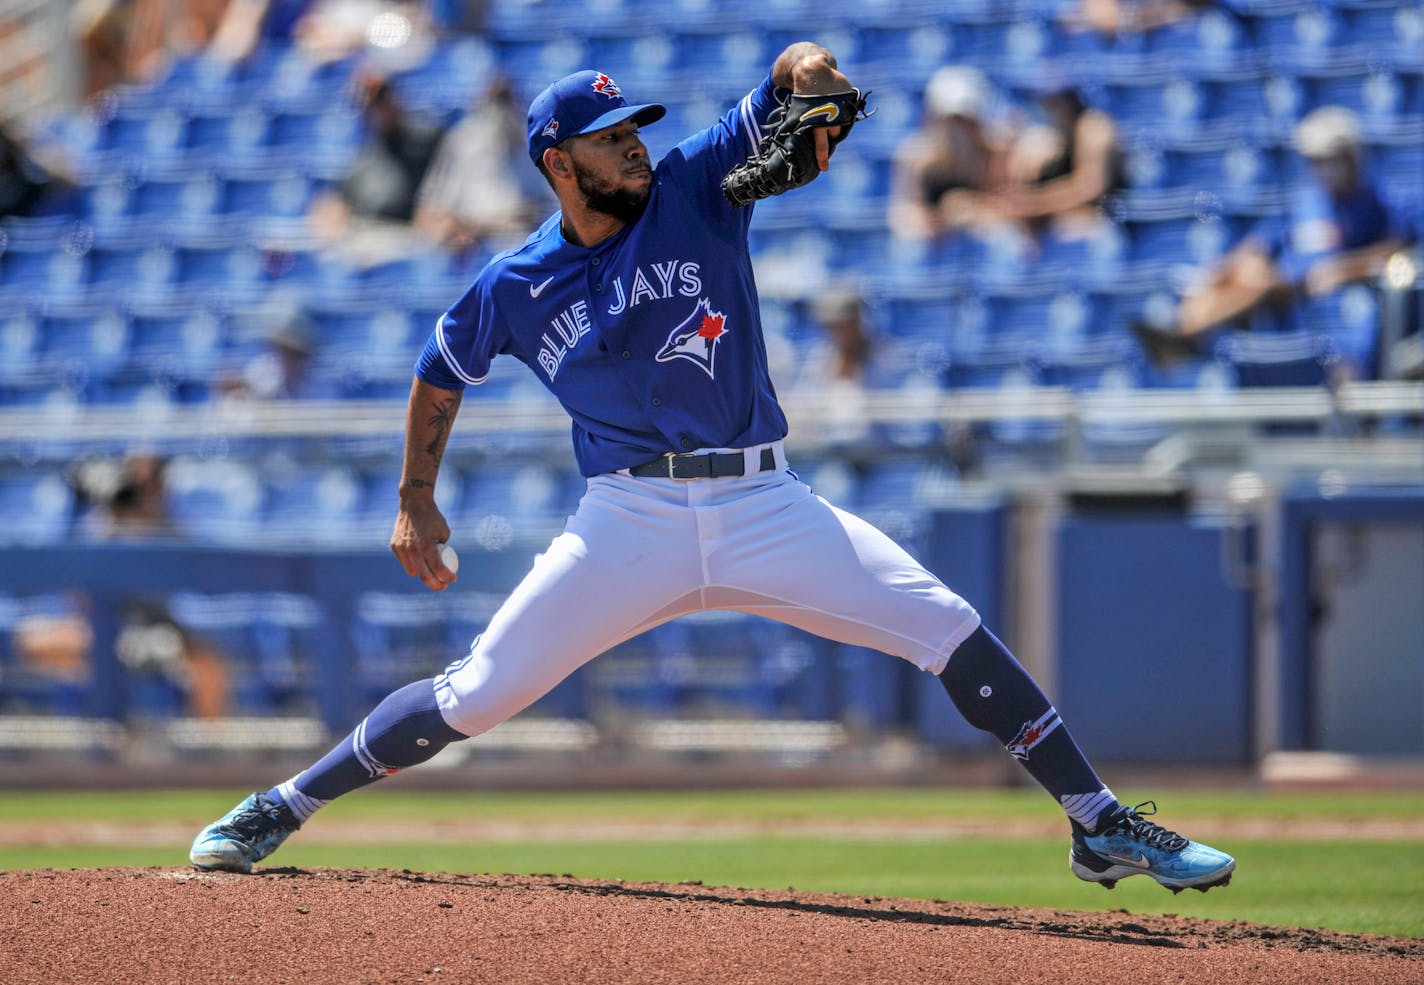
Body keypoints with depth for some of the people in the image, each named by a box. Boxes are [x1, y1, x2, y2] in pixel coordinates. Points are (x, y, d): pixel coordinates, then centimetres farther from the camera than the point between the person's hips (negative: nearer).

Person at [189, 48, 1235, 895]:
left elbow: (794, 72, -4)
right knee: (477, 696, -6)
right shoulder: (515, 287, 2)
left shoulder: (695, 188, 0)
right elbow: (442, 373, 20)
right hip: (630, 519, -1)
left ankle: (1101, 826, -9)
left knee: (950, 629, -12)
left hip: (764, 507, 1)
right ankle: (278, 811, 11)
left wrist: (811, 81, -27)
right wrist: (415, 503, 20)